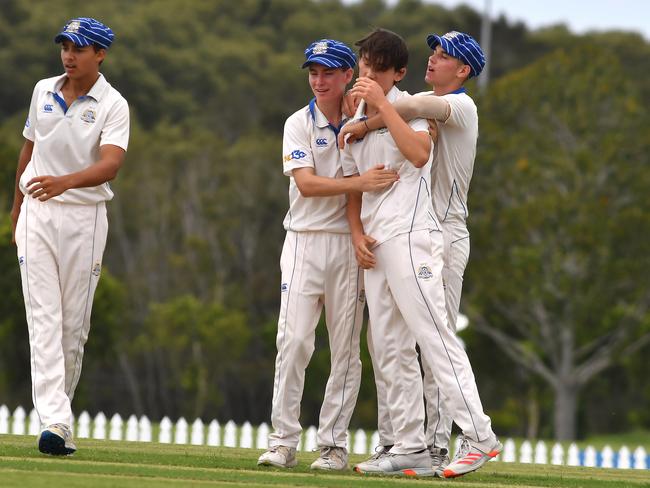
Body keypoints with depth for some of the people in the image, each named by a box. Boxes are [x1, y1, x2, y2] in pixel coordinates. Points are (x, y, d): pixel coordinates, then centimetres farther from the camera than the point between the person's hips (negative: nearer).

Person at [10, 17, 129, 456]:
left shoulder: (112, 105, -7)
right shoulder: (44, 91, 7)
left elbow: (111, 163, -22)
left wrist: (65, 181, -40)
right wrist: (17, 207, 23)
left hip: (84, 218, -2)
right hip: (38, 213, 2)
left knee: (75, 321, 3)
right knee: (44, 317, -10)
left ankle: (60, 410, 17)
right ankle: (55, 420, -19)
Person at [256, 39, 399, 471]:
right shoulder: (299, 124, 2)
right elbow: (306, 184, -11)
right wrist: (361, 182, -24)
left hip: (350, 244, 2)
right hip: (306, 241, -1)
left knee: (346, 348, 0)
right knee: (294, 340, -10)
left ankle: (334, 444, 6)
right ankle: (284, 442, -7)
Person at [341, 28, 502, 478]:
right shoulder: (354, 123, 19)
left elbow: (419, 154, -22)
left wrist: (381, 103, -20)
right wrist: (358, 233, 5)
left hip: (410, 236, -8)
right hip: (374, 246, 8)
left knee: (435, 339, -15)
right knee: (390, 352, 6)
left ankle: (480, 437, -18)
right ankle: (411, 449, 8)